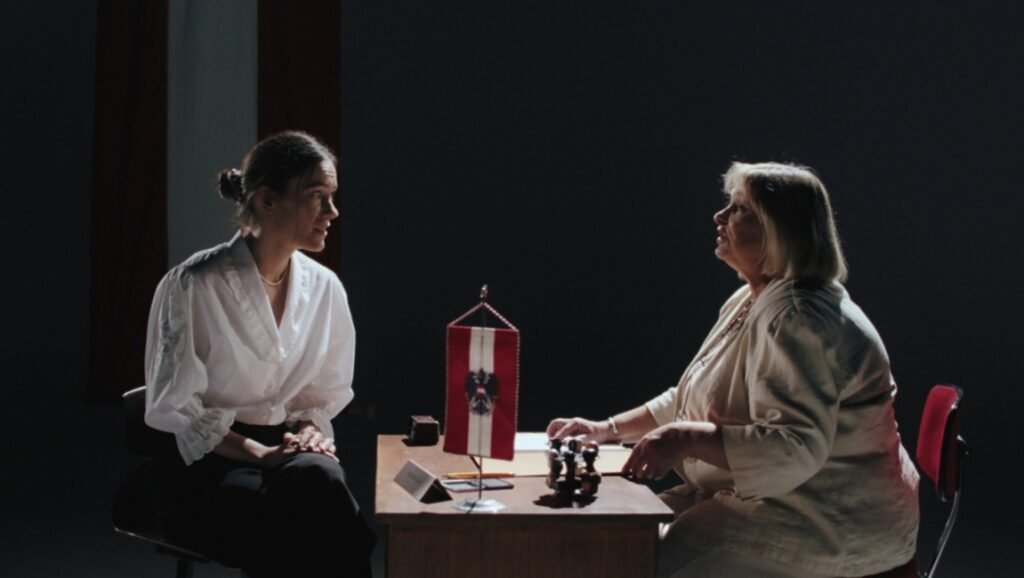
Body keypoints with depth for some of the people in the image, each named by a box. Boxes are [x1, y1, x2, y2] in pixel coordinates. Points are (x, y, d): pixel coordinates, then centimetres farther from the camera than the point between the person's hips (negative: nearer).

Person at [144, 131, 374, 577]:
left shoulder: (324, 287, 5)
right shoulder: (192, 286, -10)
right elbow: (173, 408, -9)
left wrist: (309, 431, -8)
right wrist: (260, 453, -20)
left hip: (289, 451, 4)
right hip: (202, 466, -4)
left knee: (317, 477, -33)